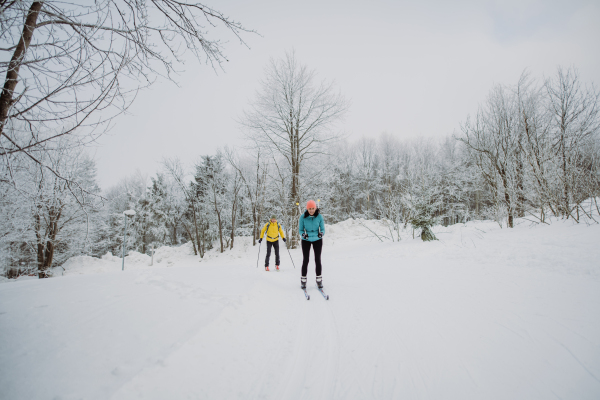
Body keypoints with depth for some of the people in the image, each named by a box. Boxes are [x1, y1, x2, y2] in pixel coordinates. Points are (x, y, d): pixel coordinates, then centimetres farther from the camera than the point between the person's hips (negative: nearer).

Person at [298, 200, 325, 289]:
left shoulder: (319, 217, -14)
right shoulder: (303, 217, -15)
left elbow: (323, 229, -8)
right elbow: (300, 230, -8)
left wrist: (321, 233, -30)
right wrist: (303, 234, -29)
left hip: (317, 240, 1)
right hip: (306, 240, 0)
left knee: (317, 259, 2)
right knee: (305, 260, -1)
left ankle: (319, 279, 14)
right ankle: (303, 280, 11)